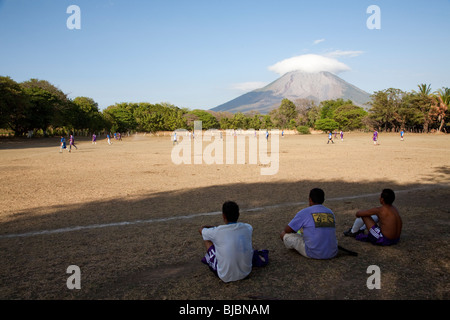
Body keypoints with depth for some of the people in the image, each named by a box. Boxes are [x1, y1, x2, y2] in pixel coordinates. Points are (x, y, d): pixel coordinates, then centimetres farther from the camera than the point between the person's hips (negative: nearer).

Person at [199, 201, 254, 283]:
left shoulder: (217, 232, -19)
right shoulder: (247, 228, -9)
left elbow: (201, 229, 6)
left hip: (226, 277, -3)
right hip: (246, 272, 3)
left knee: (207, 239, 10)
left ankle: (208, 260, 41)